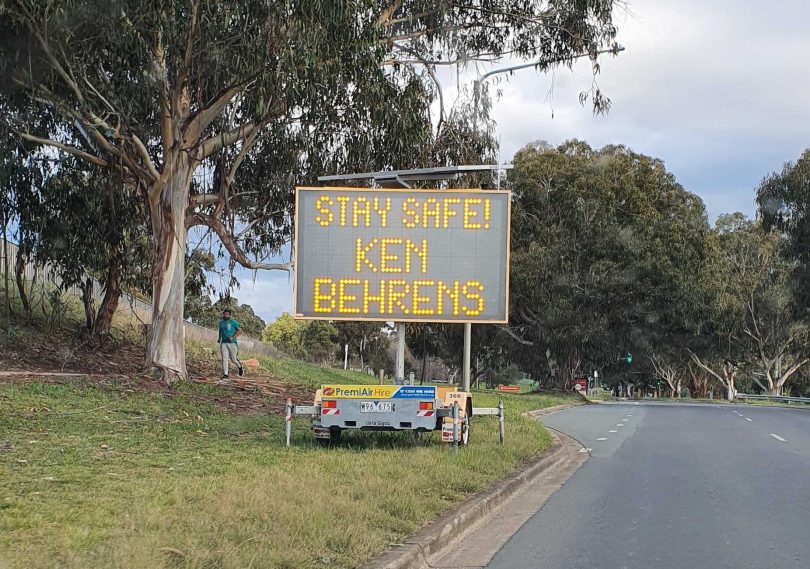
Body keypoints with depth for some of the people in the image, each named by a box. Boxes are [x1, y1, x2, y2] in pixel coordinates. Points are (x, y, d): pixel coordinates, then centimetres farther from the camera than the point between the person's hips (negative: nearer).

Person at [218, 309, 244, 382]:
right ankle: (225, 376, -9)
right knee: (224, 359, -8)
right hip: (224, 343, 3)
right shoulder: (221, 322, 13)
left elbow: (240, 330, -3)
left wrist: (233, 337, -12)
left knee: (233, 359, 1)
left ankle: (240, 367, 35)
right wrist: (219, 339, 19)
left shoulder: (233, 322, -2)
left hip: (232, 343, -3)